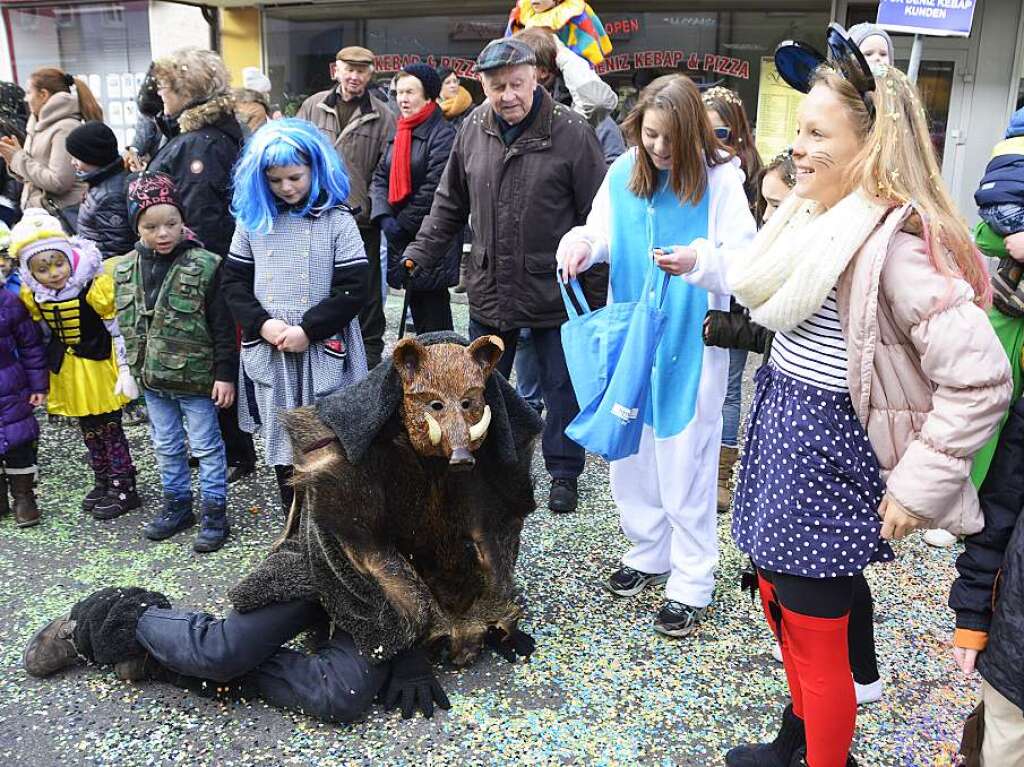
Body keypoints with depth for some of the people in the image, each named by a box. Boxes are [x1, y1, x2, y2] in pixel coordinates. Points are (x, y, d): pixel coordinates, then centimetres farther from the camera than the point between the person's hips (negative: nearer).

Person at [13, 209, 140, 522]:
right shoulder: (33, 296, -4)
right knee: (89, 430, 16)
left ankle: (124, 488, 13)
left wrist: (124, 369, -14)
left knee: (110, 428, 2)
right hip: (68, 371, 6)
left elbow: (116, 330, -14)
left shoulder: (93, 288, -20)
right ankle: (103, 483, 30)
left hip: (99, 366, -5)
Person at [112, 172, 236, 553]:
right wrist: (132, 369, 13)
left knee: (206, 446, 6)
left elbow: (223, 326, -12)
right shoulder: (126, 268, 1)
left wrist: (224, 374, -13)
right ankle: (177, 504, 34)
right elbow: (126, 323, 12)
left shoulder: (204, 266, -15)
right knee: (166, 446, 18)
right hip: (152, 379, 6)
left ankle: (215, 512, 18)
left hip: (196, 378, -5)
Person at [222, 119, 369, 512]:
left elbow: (354, 290, -8)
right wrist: (262, 323, -8)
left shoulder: (337, 220, -4)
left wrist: (307, 330, -14)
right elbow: (234, 281, 8)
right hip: (268, 353, 4)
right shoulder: (253, 219, 6)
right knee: (282, 445, 11)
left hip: (323, 353, -3)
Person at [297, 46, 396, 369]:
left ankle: (370, 356, 20)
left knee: (366, 293, 7)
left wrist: (375, 207, -11)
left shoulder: (382, 116, 1)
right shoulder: (312, 107, 8)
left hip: (361, 219, -2)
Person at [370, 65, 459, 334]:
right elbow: (380, 177, 9)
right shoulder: (399, 132, 15)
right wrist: (384, 217, -8)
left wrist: (403, 222, -11)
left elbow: (434, 189, -16)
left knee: (432, 306, -4)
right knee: (416, 303, 14)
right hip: (401, 236, 8)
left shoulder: (442, 134, -9)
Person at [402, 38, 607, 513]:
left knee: (562, 388, 11)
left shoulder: (571, 133, -13)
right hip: (488, 290, 4)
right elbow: (449, 204, 10)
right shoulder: (473, 130, 0)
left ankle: (564, 473, 30)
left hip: (555, 291, -3)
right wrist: (417, 256, 5)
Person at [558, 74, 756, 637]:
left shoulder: (720, 177, -9)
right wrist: (580, 243, -17)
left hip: (691, 342, -4)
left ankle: (691, 584, 16)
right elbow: (600, 233, 7)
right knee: (629, 450, 14)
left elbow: (744, 258, -14)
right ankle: (649, 553, 34)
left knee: (684, 460, 1)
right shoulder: (622, 173, 2)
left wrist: (700, 260, -36)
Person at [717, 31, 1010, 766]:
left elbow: (981, 380, -26)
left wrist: (917, 485, -22)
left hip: (828, 450, -9)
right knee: (777, 601, 23)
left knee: (815, 638, 7)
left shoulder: (895, 242, -23)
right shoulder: (817, 214, 6)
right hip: (780, 429, 9)